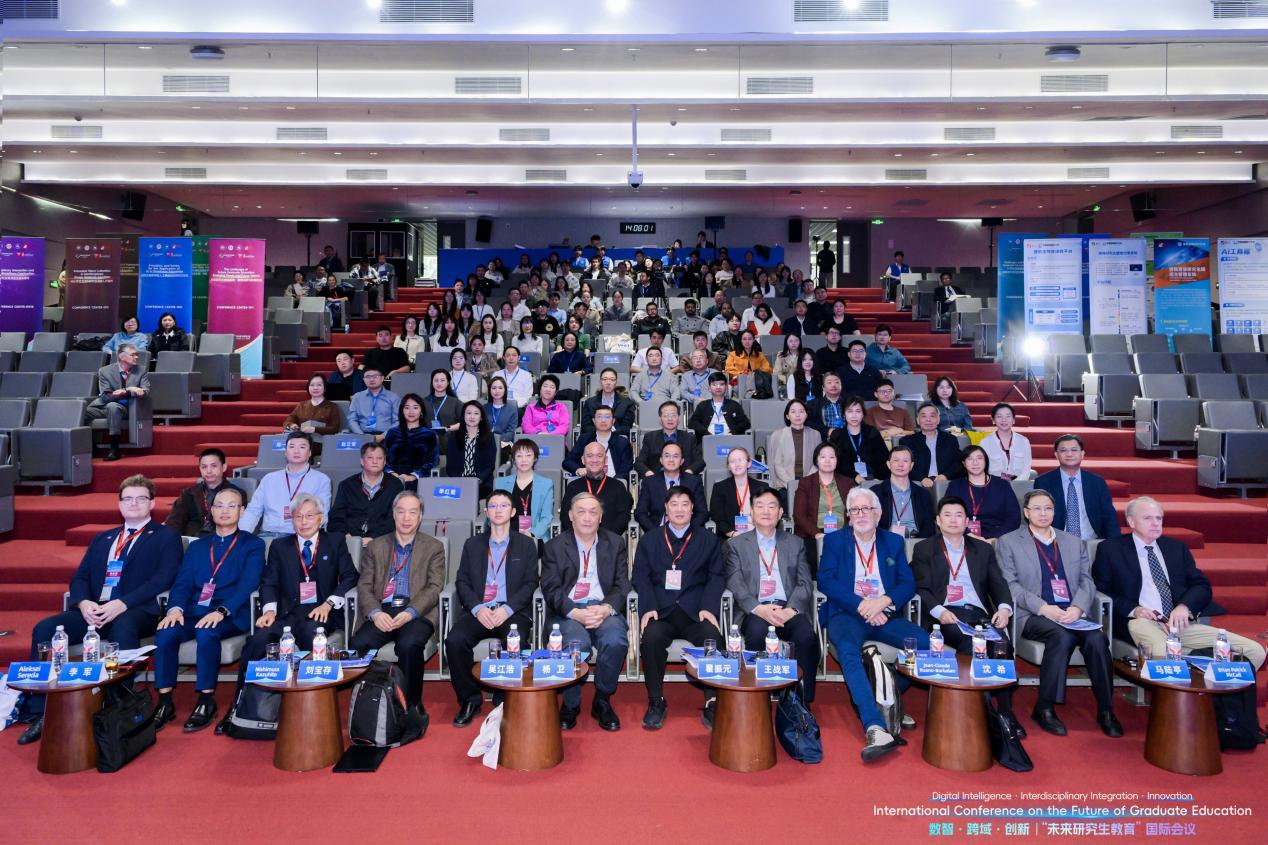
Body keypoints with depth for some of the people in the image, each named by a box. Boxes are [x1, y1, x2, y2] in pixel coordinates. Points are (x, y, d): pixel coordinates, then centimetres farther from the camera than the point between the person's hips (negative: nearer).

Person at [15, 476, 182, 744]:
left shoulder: (166, 537, 9)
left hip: (135, 613, -5)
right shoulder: (101, 539, 27)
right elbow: (80, 577, 17)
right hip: (93, 610, 5)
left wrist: (122, 604, -19)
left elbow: (162, 579, -5)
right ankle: (39, 713, -12)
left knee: (122, 628, -38)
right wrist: (84, 602, -7)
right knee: (45, 629, -19)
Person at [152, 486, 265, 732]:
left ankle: (206, 701, -22)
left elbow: (247, 584, -6)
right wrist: (175, 608, -12)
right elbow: (182, 583, 10)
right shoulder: (197, 546, 23)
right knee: (165, 634, -26)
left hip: (231, 616, -4)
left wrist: (221, 611, -23)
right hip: (194, 611, 4)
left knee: (206, 633, -34)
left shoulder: (253, 545, 9)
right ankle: (165, 703, -15)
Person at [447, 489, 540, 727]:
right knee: (454, 640, -27)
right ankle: (470, 699, -9)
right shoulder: (472, 544, 18)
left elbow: (530, 583, 4)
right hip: (478, 610, 2)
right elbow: (462, 582, 10)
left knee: (517, 644, -34)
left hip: (513, 611, -2)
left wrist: (507, 609, -13)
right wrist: (477, 608, -10)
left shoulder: (526, 544, 13)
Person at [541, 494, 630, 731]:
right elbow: (551, 588, -1)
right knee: (576, 643, -33)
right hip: (567, 611, -1)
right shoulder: (555, 547, 7)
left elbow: (622, 585, 5)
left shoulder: (616, 543, 11)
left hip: (604, 608, 1)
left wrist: (606, 608, -16)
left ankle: (602, 701, -5)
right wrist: (575, 613, -19)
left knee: (616, 640, -30)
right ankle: (571, 703, -5)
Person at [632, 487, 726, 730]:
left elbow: (717, 576, 9)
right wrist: (648, 607, -9)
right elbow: (640, 577, 9)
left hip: (695, 612, 0)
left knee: (713, 638, -30)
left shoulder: (708, 540, 18)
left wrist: (708, 608, -8)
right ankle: (656, 703, -15)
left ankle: (712, 704, -20)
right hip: (660, 612, 0)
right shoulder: (649, 540, 18)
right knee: (651, 637, -31)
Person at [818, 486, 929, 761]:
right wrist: (861, 605, -14)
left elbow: (908, 584, 7)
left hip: (885, 616, 3)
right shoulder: (834, 540, 10)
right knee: (848, 650, -35)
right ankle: (875, 728, -43)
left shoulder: (893, 542, 17)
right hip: (847, 614, -2)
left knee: (924, 641, -26)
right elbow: (825, 581, -2)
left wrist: (883, 601, -13)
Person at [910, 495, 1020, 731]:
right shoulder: (924, 549, 14)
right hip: (945, 615, -2)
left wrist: (1004, 608, -7)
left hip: (980, 614, 3)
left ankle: (1006, 712, -20)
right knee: (971, 644, -34)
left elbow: (998, 584, 14)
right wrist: (939, 611, -15)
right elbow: (922, 589, 4)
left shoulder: (983, 549, 23)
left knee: (1002, 643, -29)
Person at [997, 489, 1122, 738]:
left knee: (1096, 638, -28)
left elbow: (1087, 581, 13)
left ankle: (1105, 710, -14)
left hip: (1072, 614, 4)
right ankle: (1044, 708, -21)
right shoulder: (1009, 542, 9)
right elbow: (1009, 585, -1)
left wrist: (1077, 608, -9)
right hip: (1034, 616, -3)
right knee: (1062, 636, -34)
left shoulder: (1074, 543, 23)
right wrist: (1044, 608, -15)